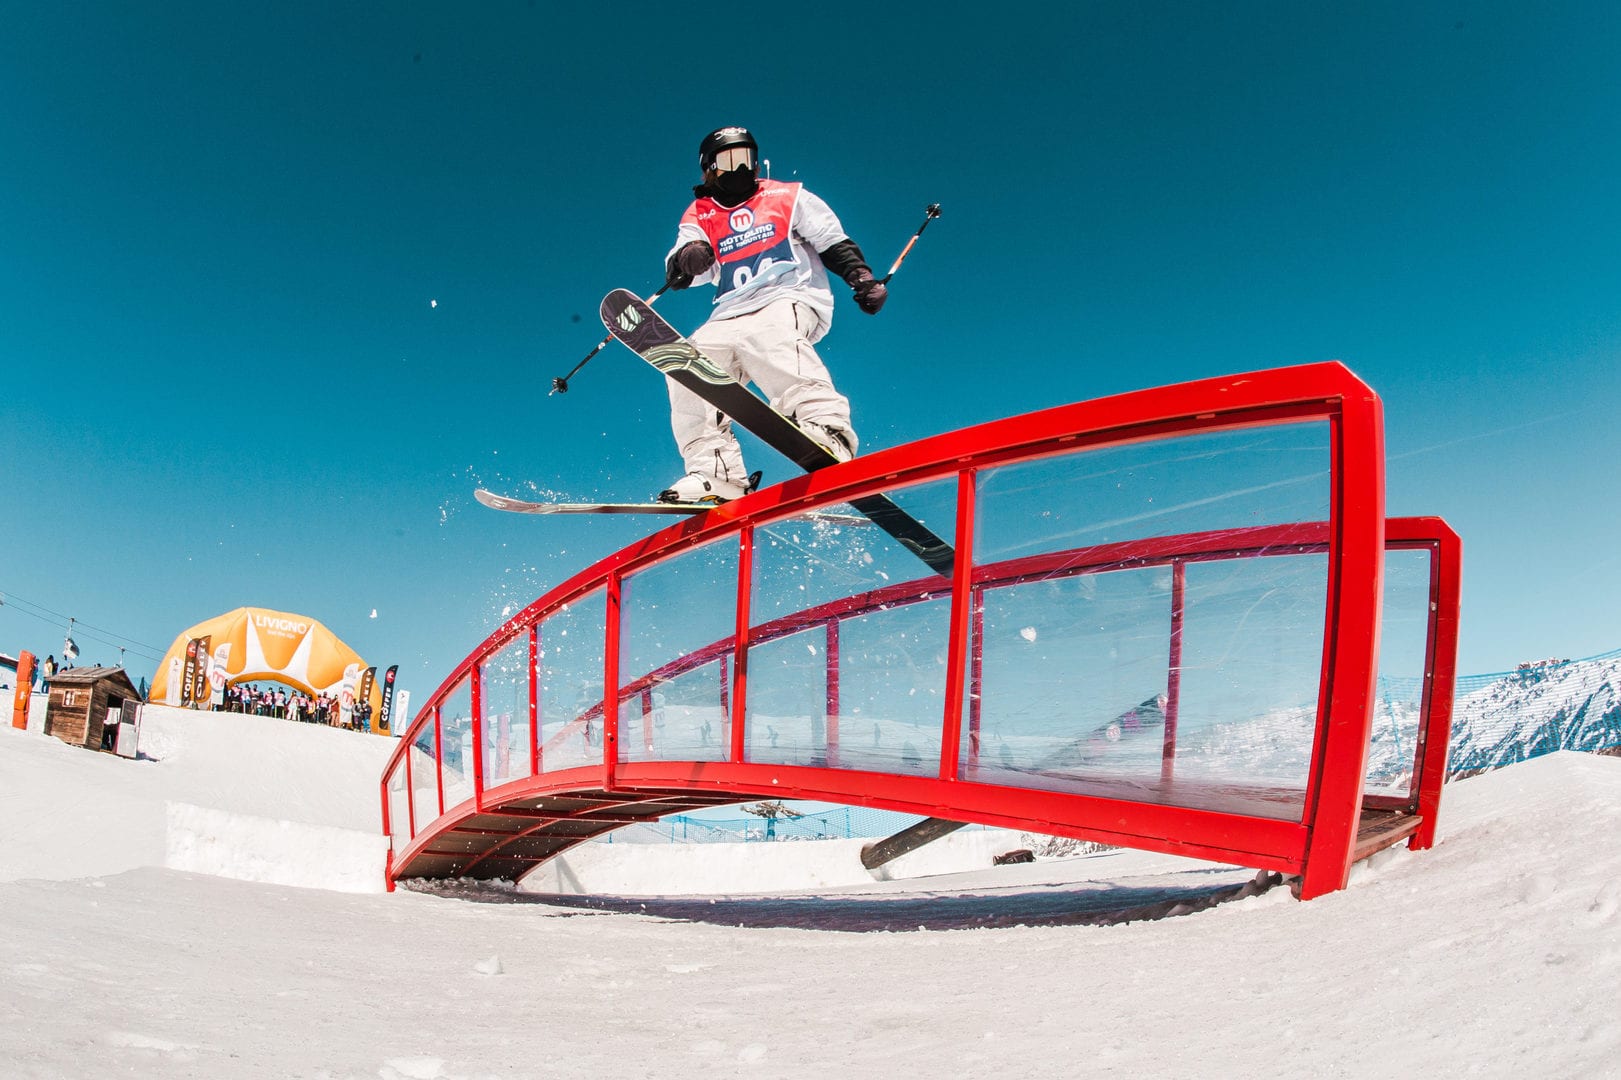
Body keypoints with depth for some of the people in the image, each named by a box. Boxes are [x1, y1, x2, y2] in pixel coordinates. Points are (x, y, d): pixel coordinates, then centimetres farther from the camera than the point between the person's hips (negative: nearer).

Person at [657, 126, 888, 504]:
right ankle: (716, 473, -21)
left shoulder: (788, 197, 19)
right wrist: (687, 261, -23)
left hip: (791, 299, -3)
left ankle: (828, 431, -54)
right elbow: (678, 269, 2)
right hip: (731, 315, 4)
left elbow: (834, 244, 12)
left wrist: (863, 278, -6)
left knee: (772, 338, -36)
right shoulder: (700, 217, 21)